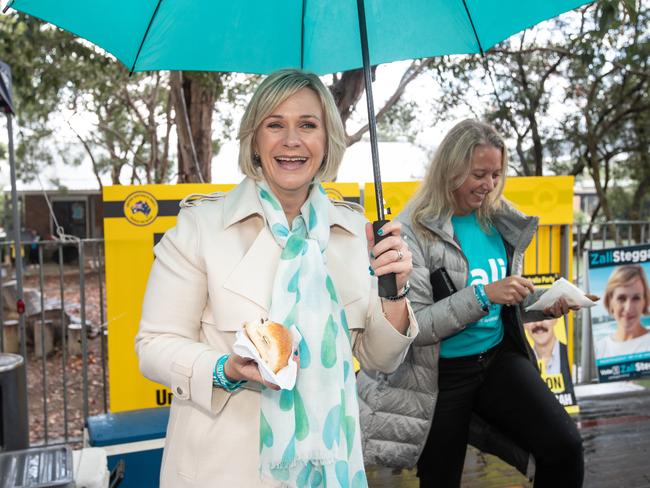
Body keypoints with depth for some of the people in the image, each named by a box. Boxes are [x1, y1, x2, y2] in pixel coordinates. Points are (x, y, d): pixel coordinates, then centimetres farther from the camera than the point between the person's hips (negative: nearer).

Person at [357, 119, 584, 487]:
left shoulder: (501, 222, 3)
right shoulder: (414, 231, -15)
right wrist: (483, 295, -28)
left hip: (498, 358, 4)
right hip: (441, 376, -4)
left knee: (565, 446, -15)